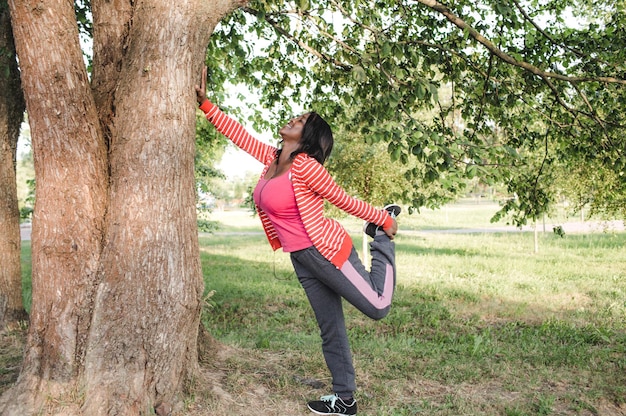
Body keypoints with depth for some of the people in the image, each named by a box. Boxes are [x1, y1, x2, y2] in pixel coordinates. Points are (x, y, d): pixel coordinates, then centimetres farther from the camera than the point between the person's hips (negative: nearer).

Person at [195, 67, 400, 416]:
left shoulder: (306, 166, -18)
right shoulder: (272, 158, 4)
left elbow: (343, 200, -11)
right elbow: (239, 134, 9)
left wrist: (384, 219, -2)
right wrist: (205, 102, 8)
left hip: (326, 251, -7)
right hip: (301, 259, 7)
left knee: (377, 307, 5)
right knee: (331, 329, 13)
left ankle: (382, 241, 26)